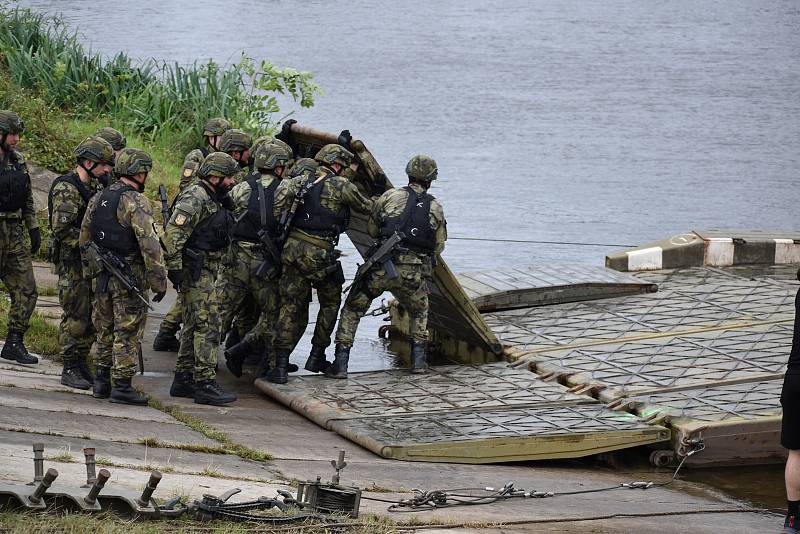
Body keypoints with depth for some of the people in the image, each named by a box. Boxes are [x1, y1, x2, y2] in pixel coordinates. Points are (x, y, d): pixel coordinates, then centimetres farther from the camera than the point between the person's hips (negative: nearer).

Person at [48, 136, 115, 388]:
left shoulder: (95, 186, 11)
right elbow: (62, 230, -21)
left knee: (92, 316, 10)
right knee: (75, 317, -6)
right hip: (71, 262, -8)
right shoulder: (66, 189, -15)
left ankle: (81, 363, 20)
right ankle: (70, 370, 1)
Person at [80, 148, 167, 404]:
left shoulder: (97, 199, 9)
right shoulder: (136, 202, -15)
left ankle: (102, 382, 20)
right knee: (127, 333, -2)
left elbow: (84, 241, 16)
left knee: (106, 331, 16)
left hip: (103, 277, 7)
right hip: (129, 278, -7)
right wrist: (159, 281, -15)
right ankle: (122, 386, -1)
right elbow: (149, 245, -19)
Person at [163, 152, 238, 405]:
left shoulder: (210, 199, 17)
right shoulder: (195, 199, -16)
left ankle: (183, 379, 20)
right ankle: (205, 383, -16)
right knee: (208, 325, -13)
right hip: (195, 271, -11)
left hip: (204, 271, 11)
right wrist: (174, 268, -25)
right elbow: (173, 233, -23)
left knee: (194, 326, 14)